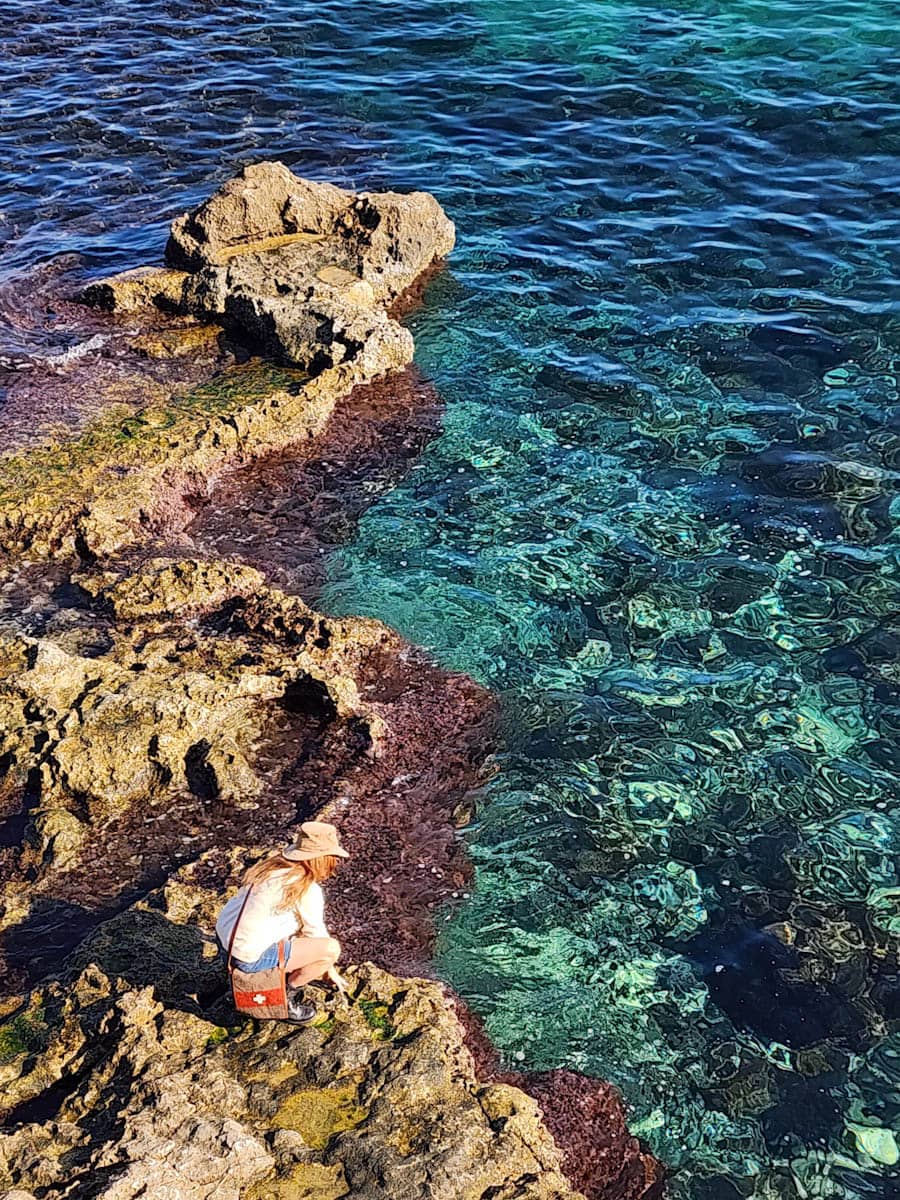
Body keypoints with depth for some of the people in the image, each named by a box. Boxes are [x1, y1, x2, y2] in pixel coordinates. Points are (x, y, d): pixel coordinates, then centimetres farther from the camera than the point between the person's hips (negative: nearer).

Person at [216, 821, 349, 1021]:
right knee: (332, 948, -10)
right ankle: (285, 996, 6)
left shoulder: (274, 865, 8)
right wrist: (330, 971, 19)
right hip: (249, 956, -9)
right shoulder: (308, 892, -16)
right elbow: (317, 936, -1)